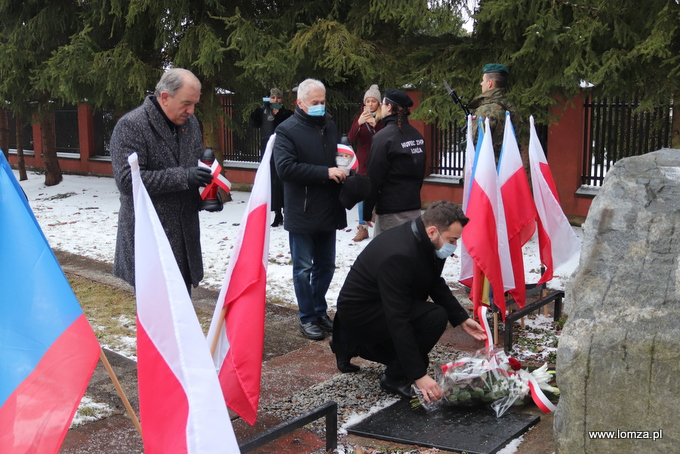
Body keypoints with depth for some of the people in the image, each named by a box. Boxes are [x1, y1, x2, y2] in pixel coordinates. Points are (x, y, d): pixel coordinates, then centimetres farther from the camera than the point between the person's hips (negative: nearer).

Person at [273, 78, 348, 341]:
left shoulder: (329, 126, 12)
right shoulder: (287, 130, -10)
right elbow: (285, 167, -22)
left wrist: (342, 172, 3)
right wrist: (325, 172, -24)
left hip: (328, 211, 7)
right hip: (301, 213, -6)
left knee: (325, 266, 15)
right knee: (303, 268, 3)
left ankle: (320, 311, 30)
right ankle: (307, 318, 15)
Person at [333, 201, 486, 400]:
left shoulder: (424, 242, -6)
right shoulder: (399, 256, -34)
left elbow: (436, 284, 11)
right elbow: (398, 320, -35)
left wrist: (461, 320, 1)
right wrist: (419, 376, -34)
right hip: (357, 313, -10)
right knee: (435, 317, -24)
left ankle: (351, 344, 29)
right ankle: (395, 378, -10)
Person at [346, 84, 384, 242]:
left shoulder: (383, 119, -1)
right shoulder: (359, 118, 8)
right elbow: (351, 138, -6)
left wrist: (375, 125, -26)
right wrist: (358, 123, -24)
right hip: (363, 162, 3)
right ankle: (362, 228, 10)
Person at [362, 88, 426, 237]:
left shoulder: (383, 137, -13)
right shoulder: (417, 135, 9)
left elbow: (374, 178, -13)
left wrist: (367, 211, -6)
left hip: (390, 211, -7)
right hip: (414, 208, 7)